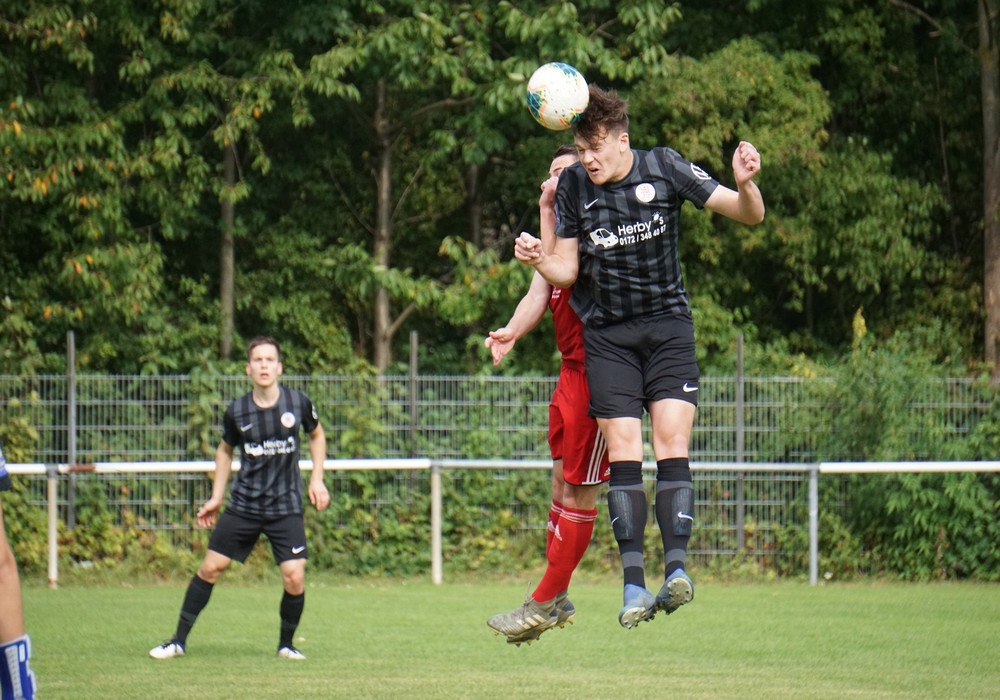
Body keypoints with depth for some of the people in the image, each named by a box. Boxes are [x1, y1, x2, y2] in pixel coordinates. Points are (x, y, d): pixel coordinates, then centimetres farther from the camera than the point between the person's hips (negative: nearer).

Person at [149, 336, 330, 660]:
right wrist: (216, 498, 11)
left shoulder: (298, 403, -6)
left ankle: (286, 645, 14)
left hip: (286, 507, -1)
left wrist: (317, 480, 5)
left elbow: (317, 435, 14)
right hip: (243, 505, 1)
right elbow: (225, 451, 14)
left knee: (294, 577, -11)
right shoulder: (237, 411, -4)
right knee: (210, 567, 0)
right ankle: (178, 641, 12)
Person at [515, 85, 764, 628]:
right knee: (623, 451, -9)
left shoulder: (663, 168, -6)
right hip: (607, 333, 1)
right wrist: (538, 261, -18)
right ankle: (633, 583, -10)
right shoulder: (573, 187, -1)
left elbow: (749, 216, -5)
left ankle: (676, 568, -18)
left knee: (671, 443, -15)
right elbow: (567, 270, 4)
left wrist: (745, 184, -28)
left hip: (667, 323, -1)